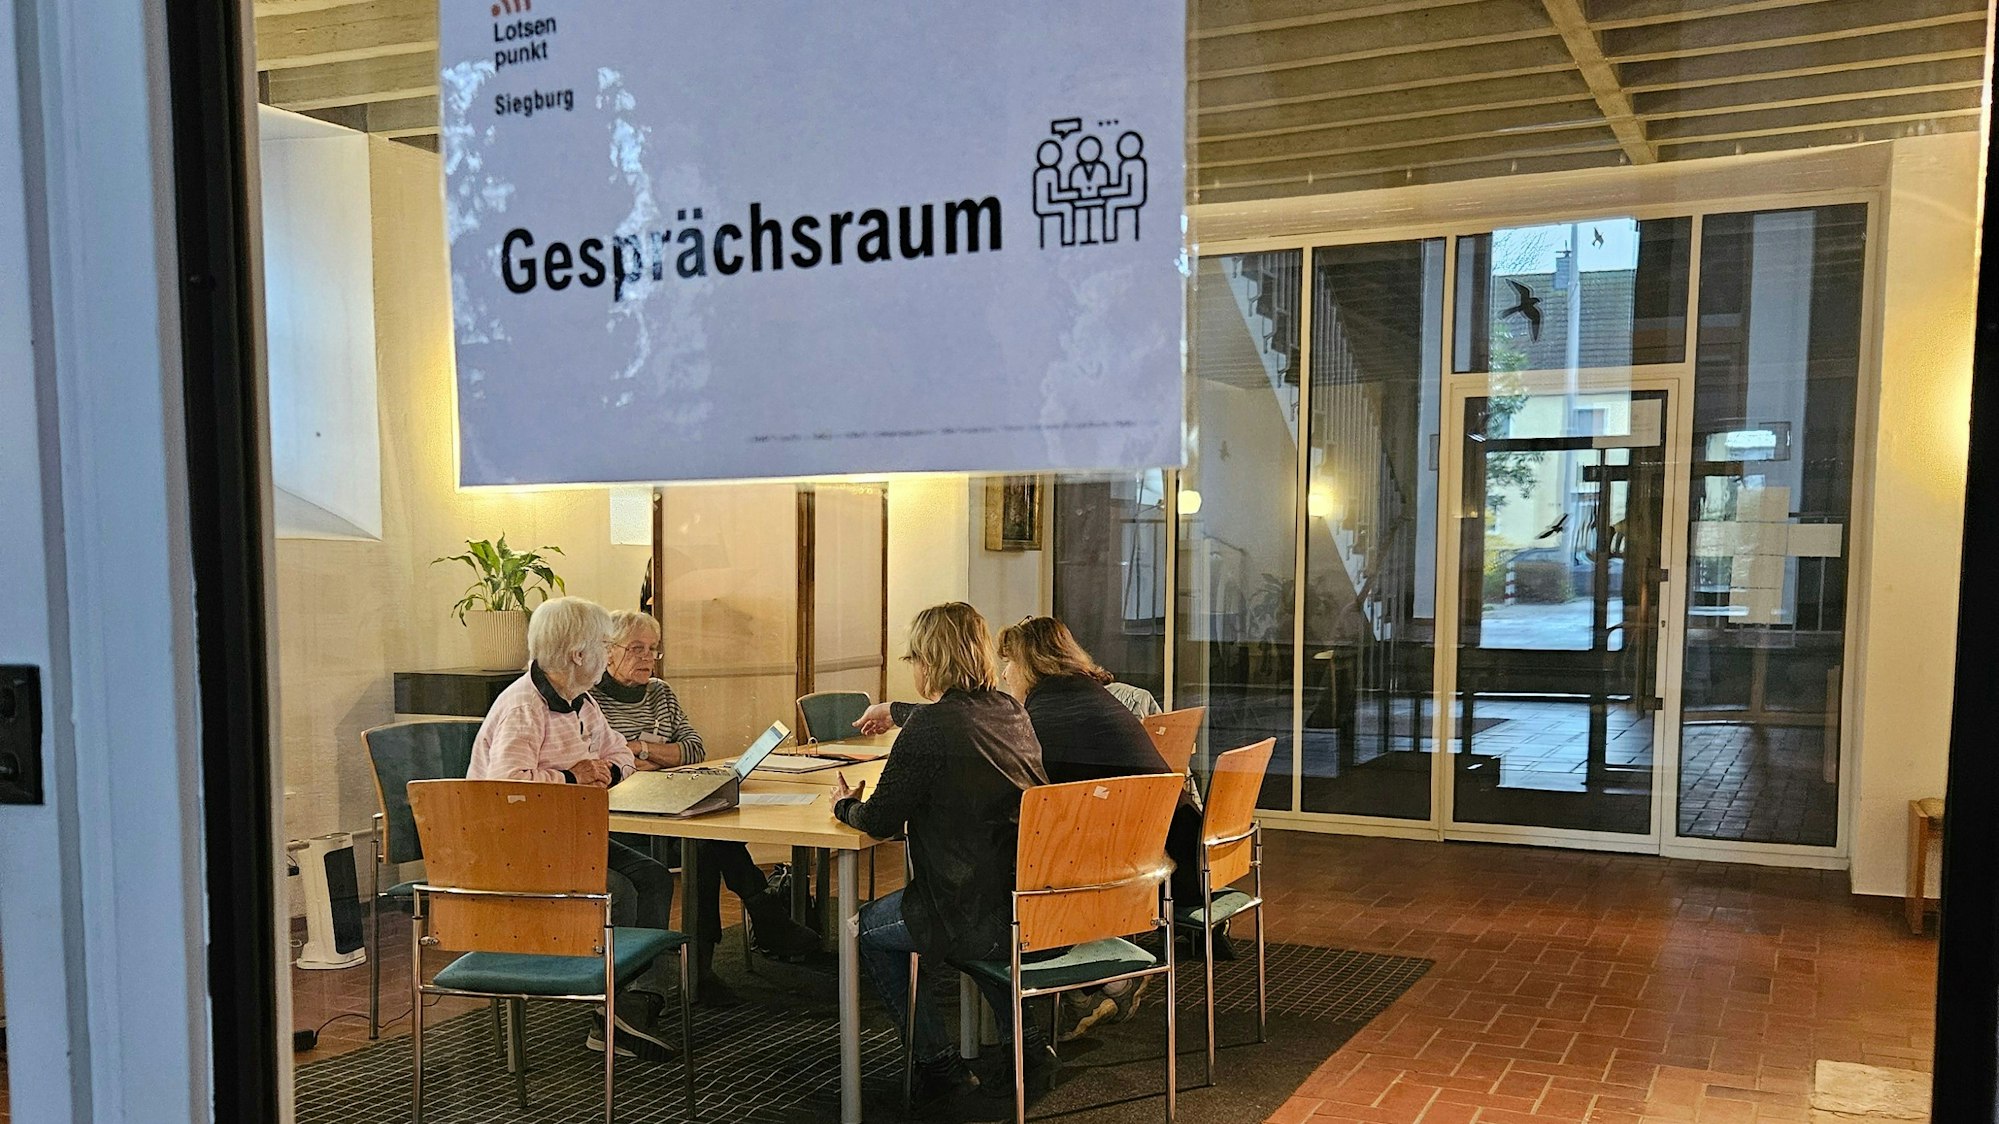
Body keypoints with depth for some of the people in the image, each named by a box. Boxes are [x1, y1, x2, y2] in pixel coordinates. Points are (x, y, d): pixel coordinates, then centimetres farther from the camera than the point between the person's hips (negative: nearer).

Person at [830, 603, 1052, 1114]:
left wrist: (846, 805, 15)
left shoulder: (930, 726, -15)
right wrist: (895, 712, 42)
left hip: (986, 918, -7)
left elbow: (880, 821, -8)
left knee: (868, 927, 18)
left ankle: (939, 1066, 18)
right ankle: (1028, 1043, 28)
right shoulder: (1011, 711, 8)